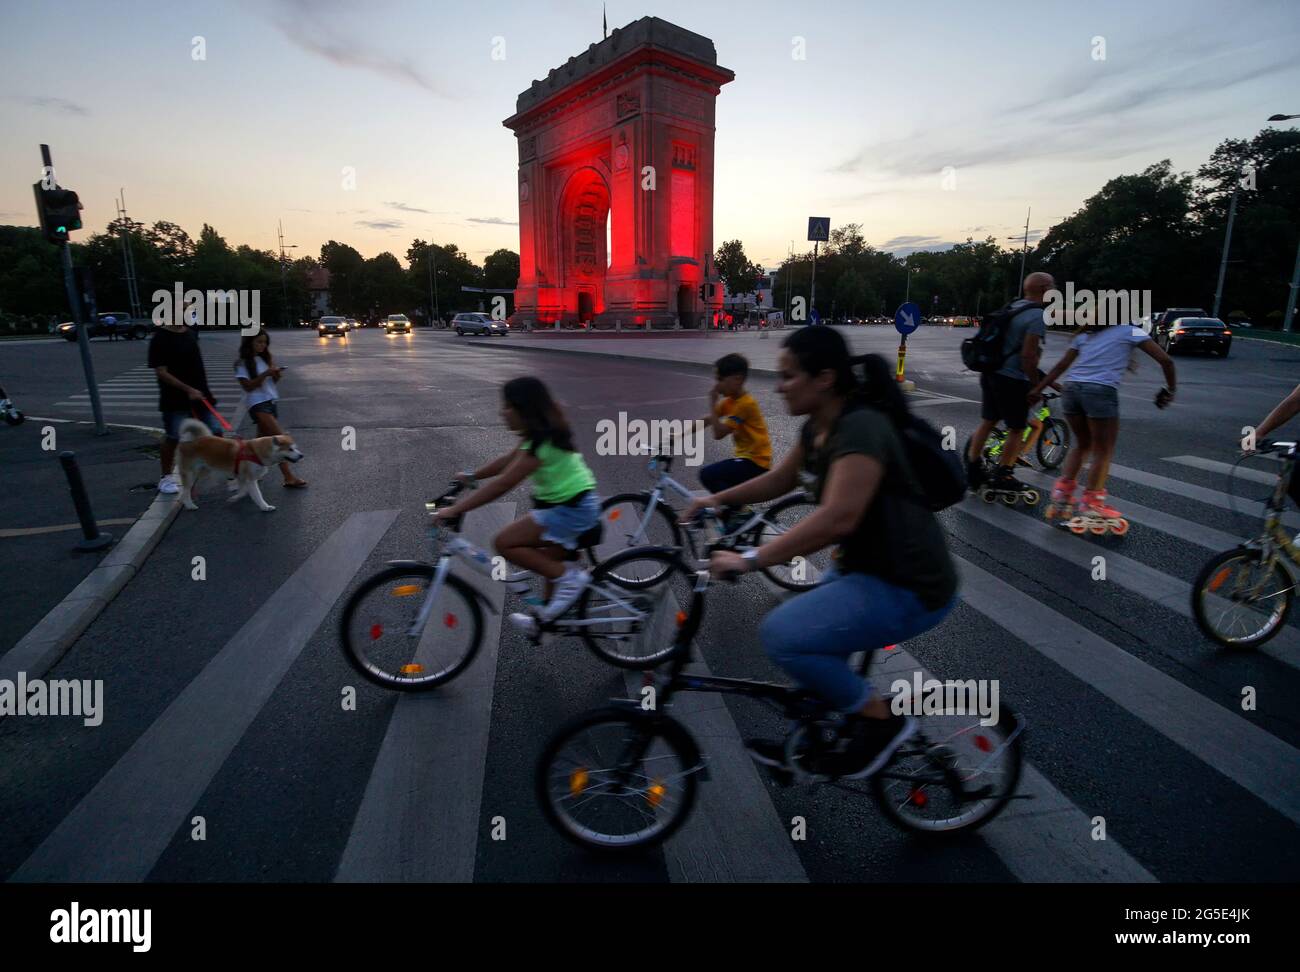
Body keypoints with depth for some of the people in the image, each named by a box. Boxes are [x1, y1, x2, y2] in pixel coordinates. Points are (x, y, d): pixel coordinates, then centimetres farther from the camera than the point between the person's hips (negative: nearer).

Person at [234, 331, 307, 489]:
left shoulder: (265, 358, 12)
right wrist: (265, 374, -20)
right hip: (257, 404, -7)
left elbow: (273, 380, 15)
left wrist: (276, 374, -7)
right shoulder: (242, 363, -6)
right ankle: (289, 478, -18)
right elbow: (247, 386, -11)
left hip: (270, 401, 7)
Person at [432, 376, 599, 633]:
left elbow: (502, 484, -25)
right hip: (573, 504, 10)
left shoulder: (541, 443, -22)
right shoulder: (541, 433, 8)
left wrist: (455, 509, -22)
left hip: (572, 508, -10)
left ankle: (569, 577, -7)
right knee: (548, 563, 21)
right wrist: (471, 476, 18)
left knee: (505, 543, -12)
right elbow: (507, 460, 19)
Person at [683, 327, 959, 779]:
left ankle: (882, 719, 0)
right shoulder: (818, 426, 5)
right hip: (869, 569, 10)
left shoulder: (860, 428, -23)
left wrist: (750, 559, -32)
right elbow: (781, 478, 19)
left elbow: (837, 517, -33)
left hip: (908, 588, -10)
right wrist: (718, 499, 11)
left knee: (783, 634, -21)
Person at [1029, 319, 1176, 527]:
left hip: (1072, 389, 5)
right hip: (1100, 391, -5)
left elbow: (1061, 366, 18)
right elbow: (1165, 360, 8)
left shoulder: (1085, 335, 25)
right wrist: (1170, 389, 19)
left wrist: (1038, 389, 18)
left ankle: (1061, 494, 15)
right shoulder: (1131, 331, 14)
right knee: (1103, 451, 8)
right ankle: (1091, 506, 8)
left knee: (1082, 445, 22)